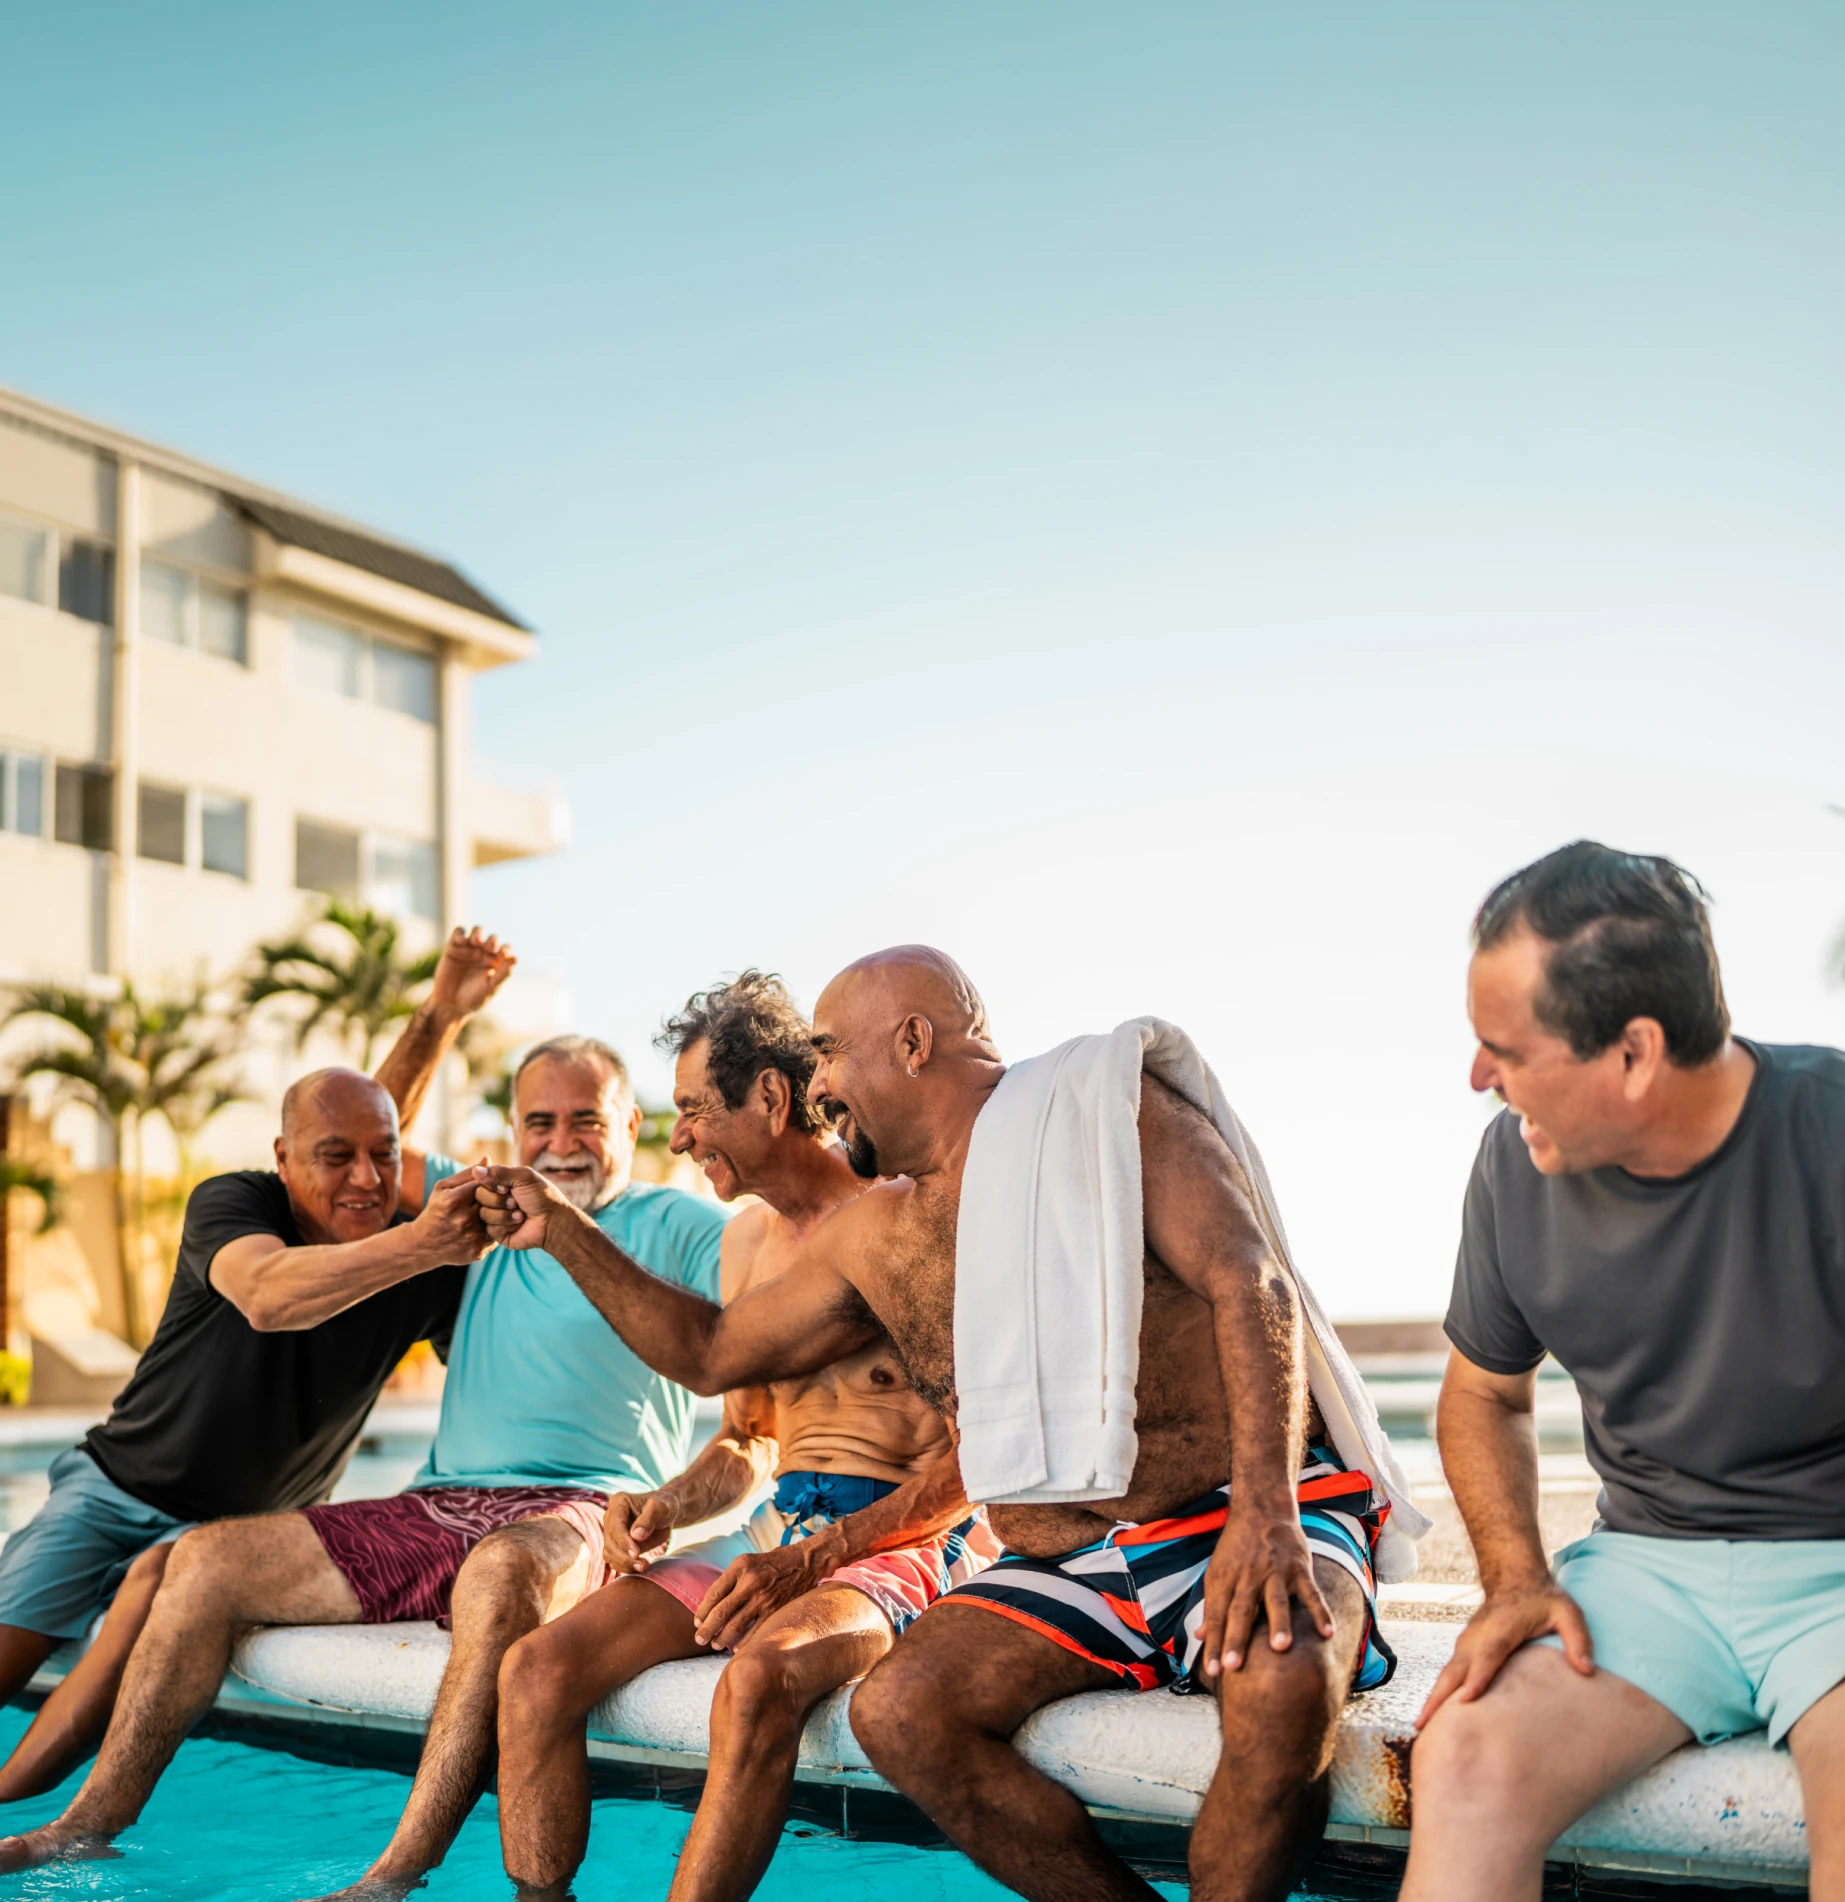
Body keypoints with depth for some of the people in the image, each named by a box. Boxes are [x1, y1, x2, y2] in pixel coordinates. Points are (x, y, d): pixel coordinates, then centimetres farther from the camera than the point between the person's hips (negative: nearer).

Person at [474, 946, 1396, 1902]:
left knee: (1280, 1685, -36)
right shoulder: (870, 1239, 15)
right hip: (1070, 1566, 5)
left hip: (1242, 1520, -5)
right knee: (896, 1710, -22)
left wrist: (1265, 1509, -30)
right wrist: (562, 1230, 24)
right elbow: (710, 1352, 27)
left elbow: (1250, 1283, -15)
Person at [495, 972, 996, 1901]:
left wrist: (811, 1558, -20)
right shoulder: (748, 1239, 16)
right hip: (777, 1532, 7)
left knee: (758, 1679, -37)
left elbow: (974, 1455, -12)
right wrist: (666, 1505, 2)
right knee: (535, 1668, -13)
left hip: (905, 1540, -7)